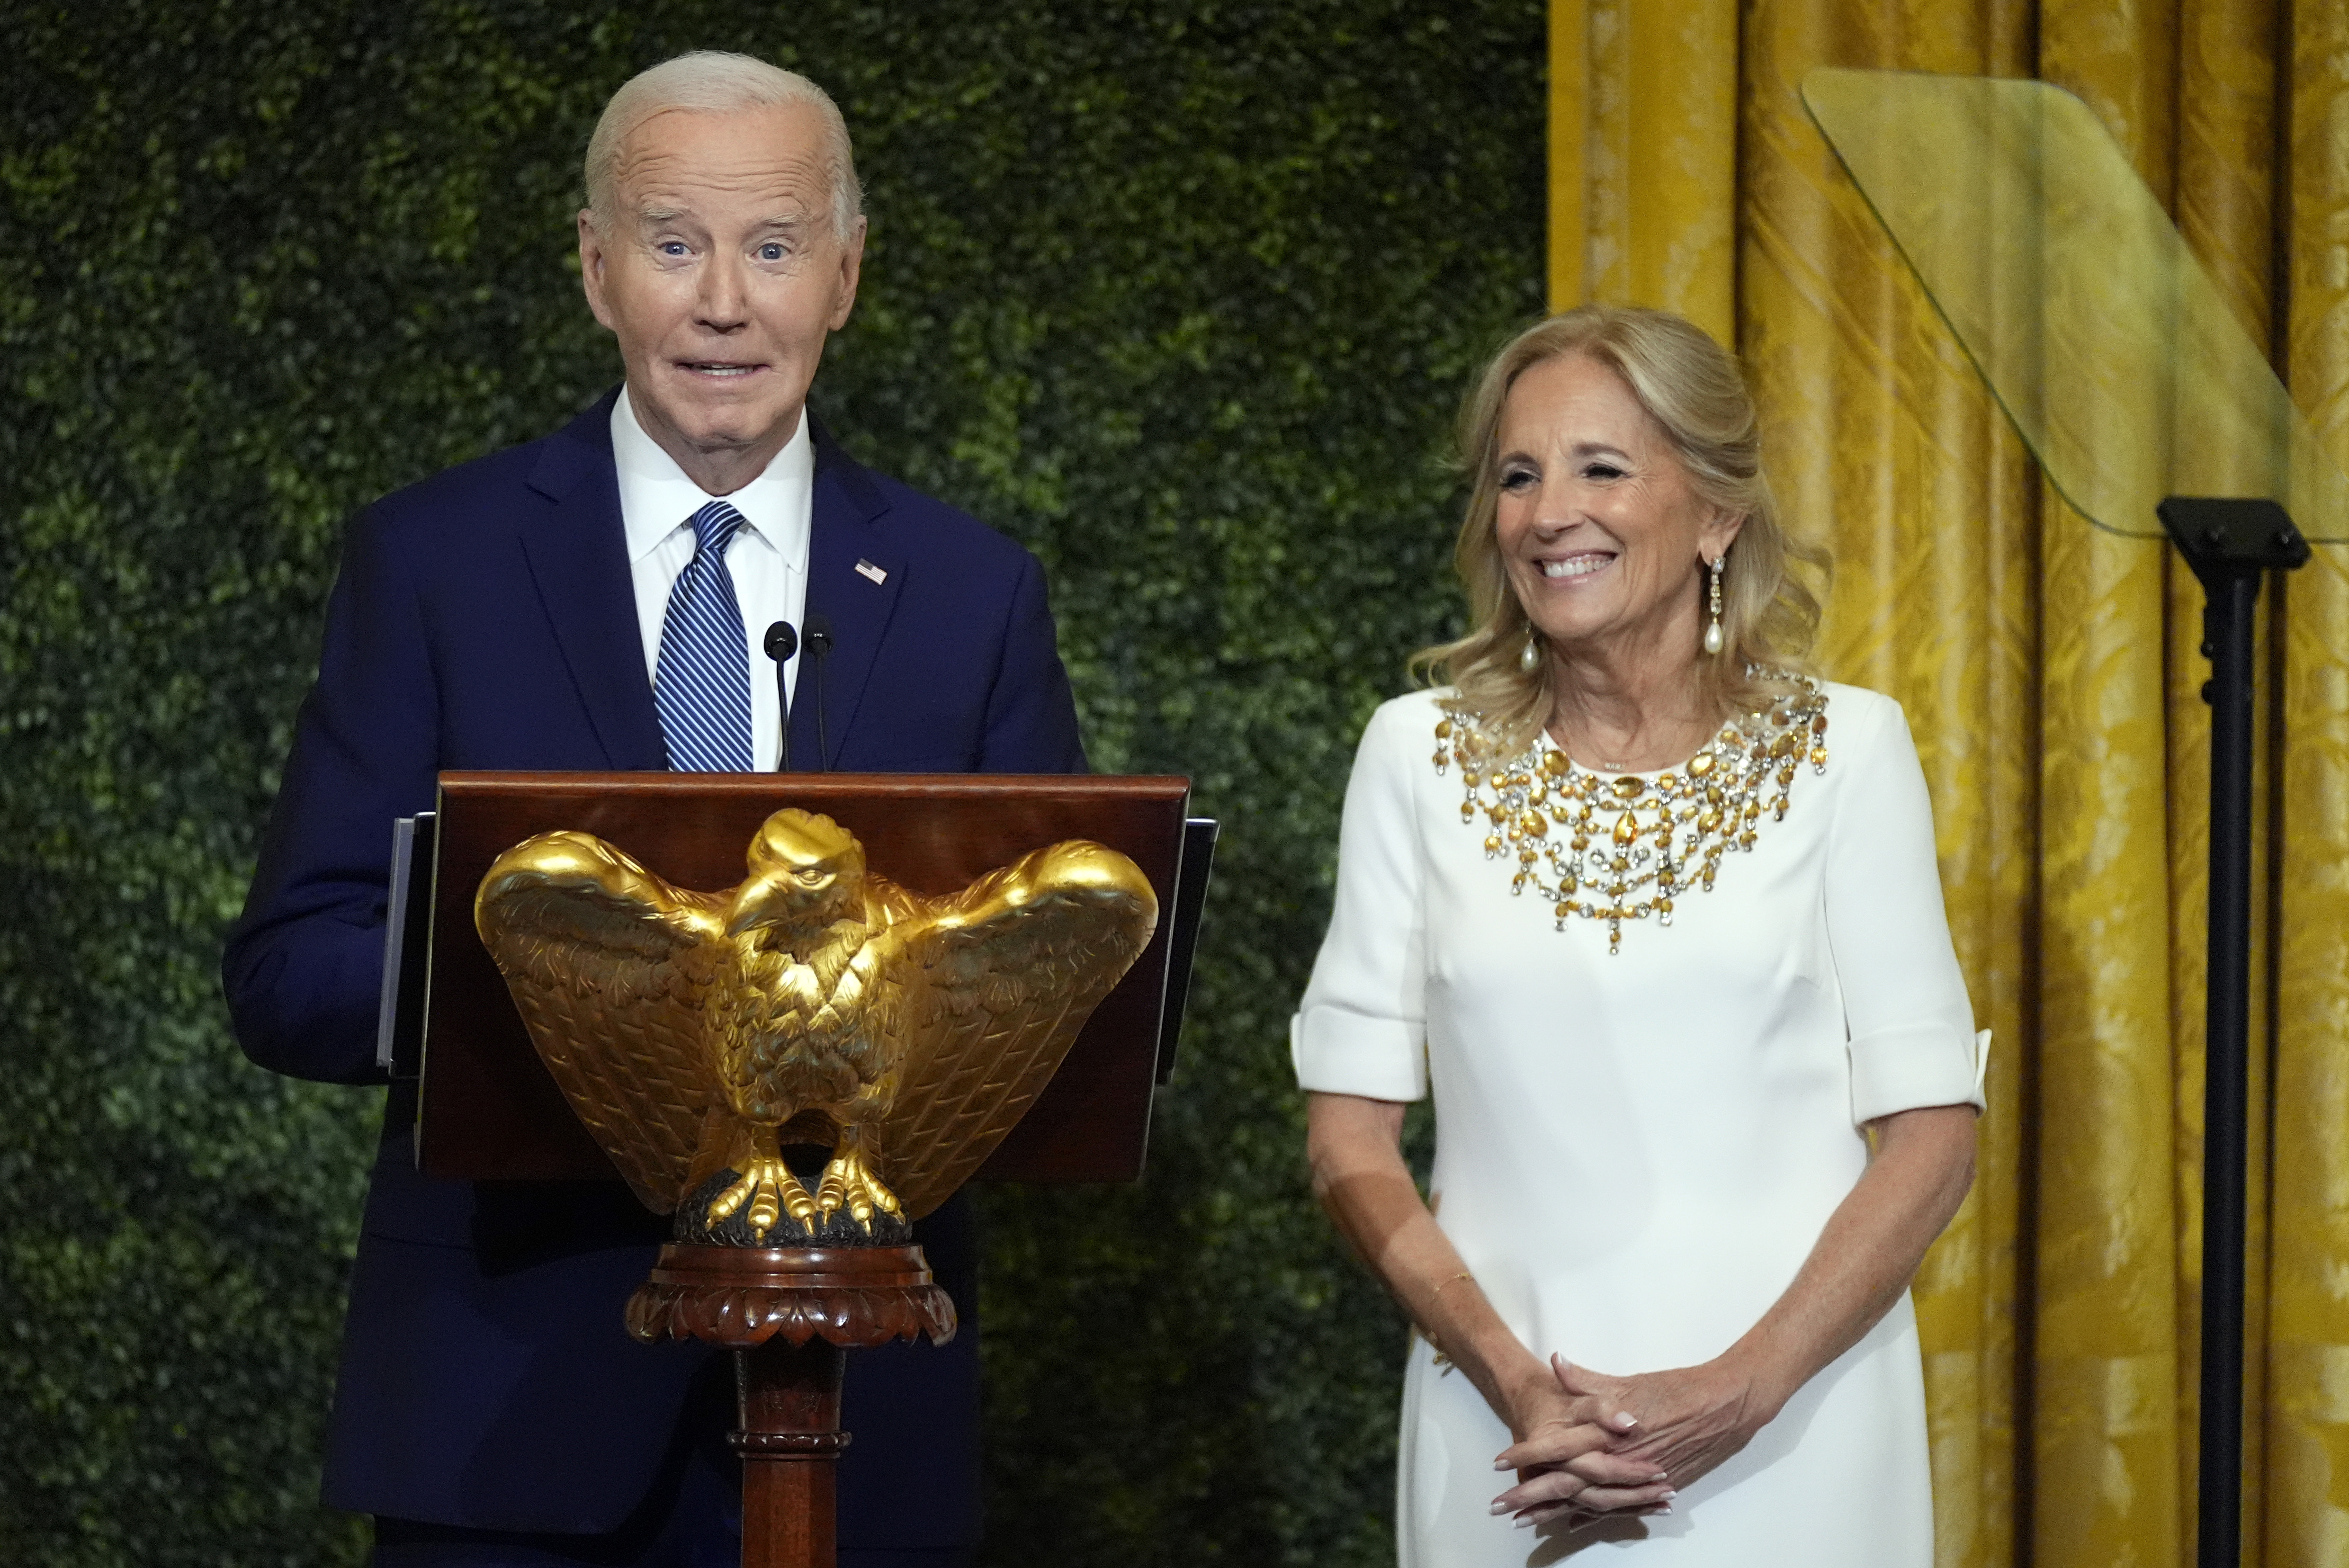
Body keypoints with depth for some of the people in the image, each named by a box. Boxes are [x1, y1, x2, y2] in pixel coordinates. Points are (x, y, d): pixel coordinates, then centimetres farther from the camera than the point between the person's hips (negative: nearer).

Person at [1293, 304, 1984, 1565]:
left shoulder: (1842, 750, -1)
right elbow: (1350, 1136, 2)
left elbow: (1930, 1136, -3)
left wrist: (1738, 1394, -14)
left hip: (1792, 1429, -1)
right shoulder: (1420, 754, 3)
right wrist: (1512, 1382, -12)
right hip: (1504, 1411, 1)